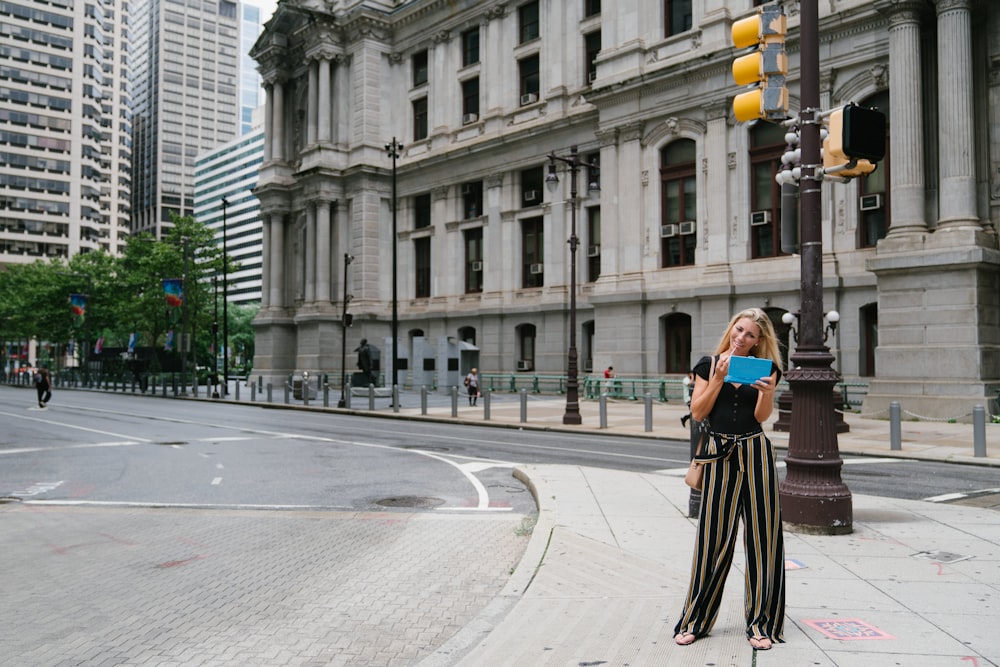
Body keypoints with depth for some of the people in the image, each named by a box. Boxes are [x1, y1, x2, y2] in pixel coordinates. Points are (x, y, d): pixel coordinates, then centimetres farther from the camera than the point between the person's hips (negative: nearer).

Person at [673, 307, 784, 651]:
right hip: (720, 455, -1)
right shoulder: (709, 364, 6)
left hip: (755, 453, 1)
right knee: (714, 535, 1)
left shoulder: (765, 368, 7)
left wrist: (768, 390, -20)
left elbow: (762, 416, -2)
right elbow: (697, 413, -1)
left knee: (762, 534, 2)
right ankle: (694, 620, 12)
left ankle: (762, 623, 13)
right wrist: (718, 378, -10)